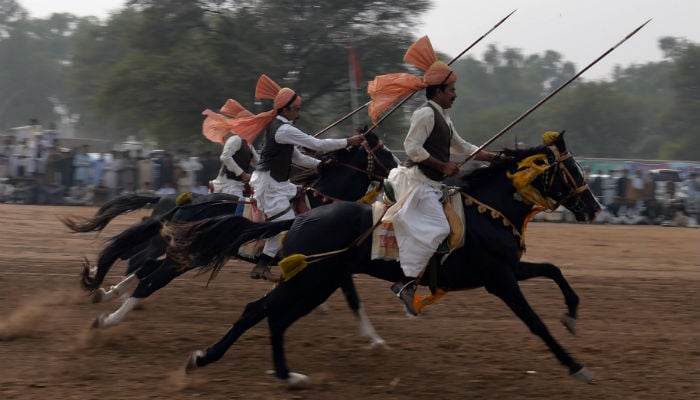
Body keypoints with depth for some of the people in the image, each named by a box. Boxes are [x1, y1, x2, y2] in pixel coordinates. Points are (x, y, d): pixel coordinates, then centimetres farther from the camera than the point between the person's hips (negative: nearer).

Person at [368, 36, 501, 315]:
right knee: (437, 229, -19)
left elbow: (462, 148, 26)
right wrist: (443, 166, -16)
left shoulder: (443, 119, 19)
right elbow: (412, 147, -19)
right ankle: (406, 282, -22)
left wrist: (494, 158, 19)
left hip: (430, 184, 10)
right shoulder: (426, 114, -11)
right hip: (419, 182, -10)